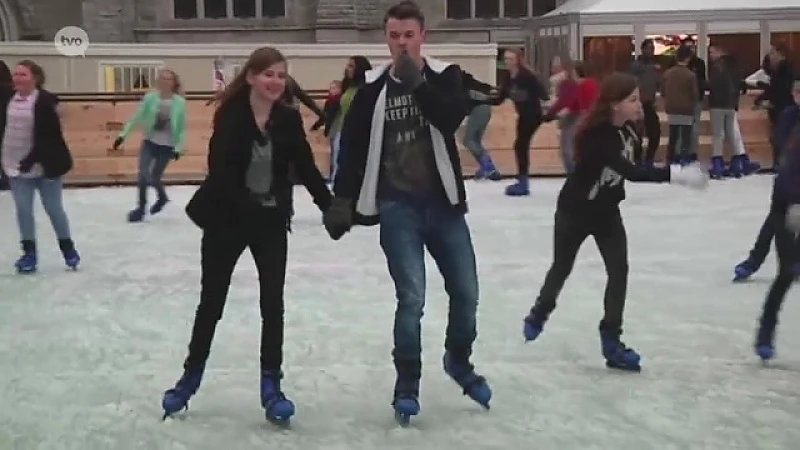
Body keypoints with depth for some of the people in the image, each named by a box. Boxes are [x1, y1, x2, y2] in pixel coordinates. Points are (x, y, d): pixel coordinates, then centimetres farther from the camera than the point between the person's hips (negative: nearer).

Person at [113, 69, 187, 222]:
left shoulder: (180, 103, -10)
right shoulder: (149, 98, -8)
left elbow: (182, 128, -4)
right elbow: (136, 118, -3)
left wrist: (179, 148, -8)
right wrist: (123, 135, -7)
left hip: (167, 146, -1)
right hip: (149, 142, 1)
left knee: (154, 177, 3)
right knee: (143, 174, -10)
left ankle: (162, 197, 36)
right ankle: (141, 207, 10)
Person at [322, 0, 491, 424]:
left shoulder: (445, 75, 1)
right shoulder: (372, 87, 0)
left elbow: (451, 120, -19)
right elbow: (353, 148, 2)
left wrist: (416, 82, -27)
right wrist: (342, 201, -4)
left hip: (443, 202, 2)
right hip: (397, 207, -2)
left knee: (466, 292, 8)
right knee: (411, 298, -7)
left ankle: (458, 360, 35)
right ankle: (407, 381, 11)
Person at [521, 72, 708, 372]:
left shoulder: (626, 128, -9)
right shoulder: (597, 136, -34)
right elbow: (631, 172, -45)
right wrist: (677, 174, -51)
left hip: (607, 211, 6)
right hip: (575, 211, -5)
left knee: (619, 271, -7)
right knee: (562, 268, 15)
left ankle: (611, 340, 1)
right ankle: (539, 314, 43)